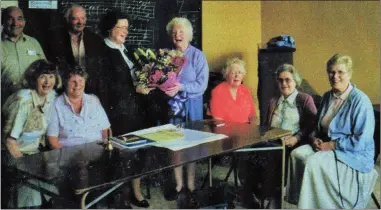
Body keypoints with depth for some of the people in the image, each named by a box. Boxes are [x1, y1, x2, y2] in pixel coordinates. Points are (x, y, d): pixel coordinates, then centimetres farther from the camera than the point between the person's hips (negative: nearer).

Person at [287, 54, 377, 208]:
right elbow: (319, 125, 20)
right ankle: (297, 197, -3)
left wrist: (331, 145, -20)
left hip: (354, 154, -7)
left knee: (313, 163, -27)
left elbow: (362, 140, -23)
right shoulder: (327, 97, 7)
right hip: (328, 145, 8)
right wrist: (315, 138, -2)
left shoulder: (360, 100, -18)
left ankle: (313, 203, -10)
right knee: (297, 153, -14)